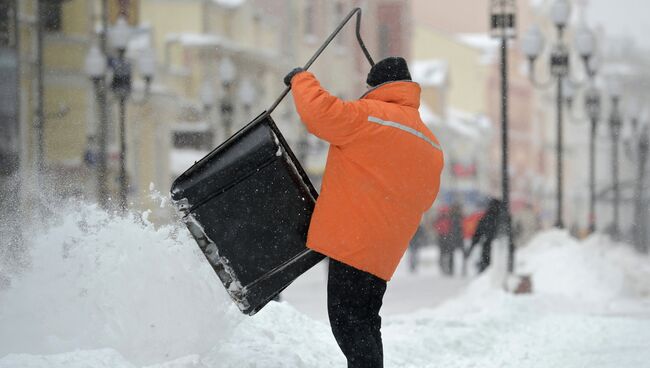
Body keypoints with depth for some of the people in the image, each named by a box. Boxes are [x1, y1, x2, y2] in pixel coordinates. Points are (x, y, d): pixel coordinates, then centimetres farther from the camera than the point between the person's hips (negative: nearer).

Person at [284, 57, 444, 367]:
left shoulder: (370, 116, -9)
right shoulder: (431, 147, 16)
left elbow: (319, 112, -19)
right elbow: (423, 199, 24)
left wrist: (301, 80, 1)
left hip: (353, 244, -9)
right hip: (383, 254, 9)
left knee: (347, 322, -10)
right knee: (364, 324, 16)